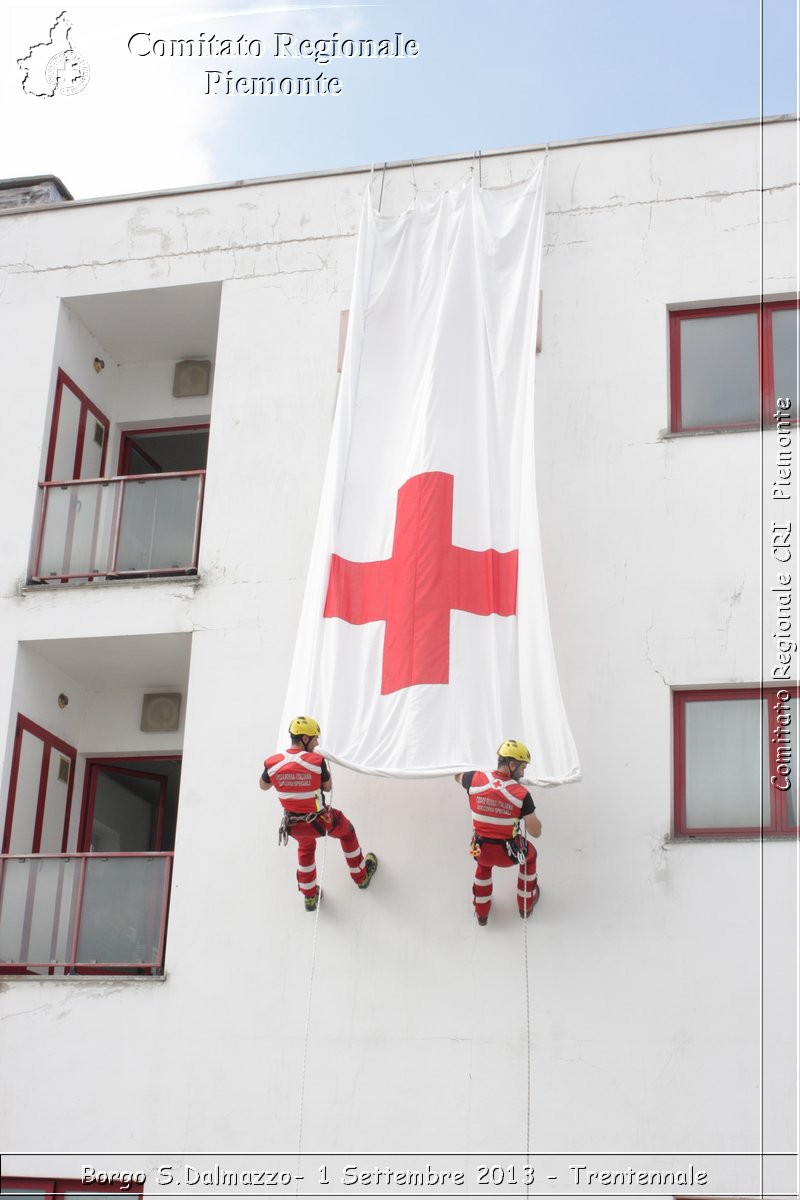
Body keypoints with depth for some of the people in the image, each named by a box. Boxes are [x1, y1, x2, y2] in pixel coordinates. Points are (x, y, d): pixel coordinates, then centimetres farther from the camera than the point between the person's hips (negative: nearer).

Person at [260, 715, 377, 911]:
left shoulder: (272, 763, -15)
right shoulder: (316, 761, -22)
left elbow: (263, 786, 5)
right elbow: (327, 787, -6)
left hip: (294, 826, 3)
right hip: (320, 820, -3)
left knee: (306, 847, 36)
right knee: (347, 831, 29)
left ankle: (310, 897, 42)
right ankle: (361, 875, 46)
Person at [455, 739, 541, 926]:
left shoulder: (476, 779, -13)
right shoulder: (521, 794, -21)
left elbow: (458, 776, 14)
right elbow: (535, 832, -14)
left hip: (481, 851, 3)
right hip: (509, 855, -2)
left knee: (484, 862, 39)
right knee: (529, 854, 33)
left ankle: (482, 913, 48)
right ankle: (526, 904, 47)